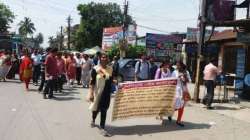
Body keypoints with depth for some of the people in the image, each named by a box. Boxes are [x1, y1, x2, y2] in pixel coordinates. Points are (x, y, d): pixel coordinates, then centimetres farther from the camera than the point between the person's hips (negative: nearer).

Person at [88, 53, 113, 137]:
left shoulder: (110, 69, 1)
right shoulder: (95, 69, -11)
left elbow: (112, 80, 11)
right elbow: (92, 82, -11)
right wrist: (91, 93, -15)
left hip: (106, 93, 2)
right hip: (97, 92, -2)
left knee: (104, 110, 3)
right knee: (96, 108, 17)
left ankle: (102, 128, 11)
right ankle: (93, 120, 48)